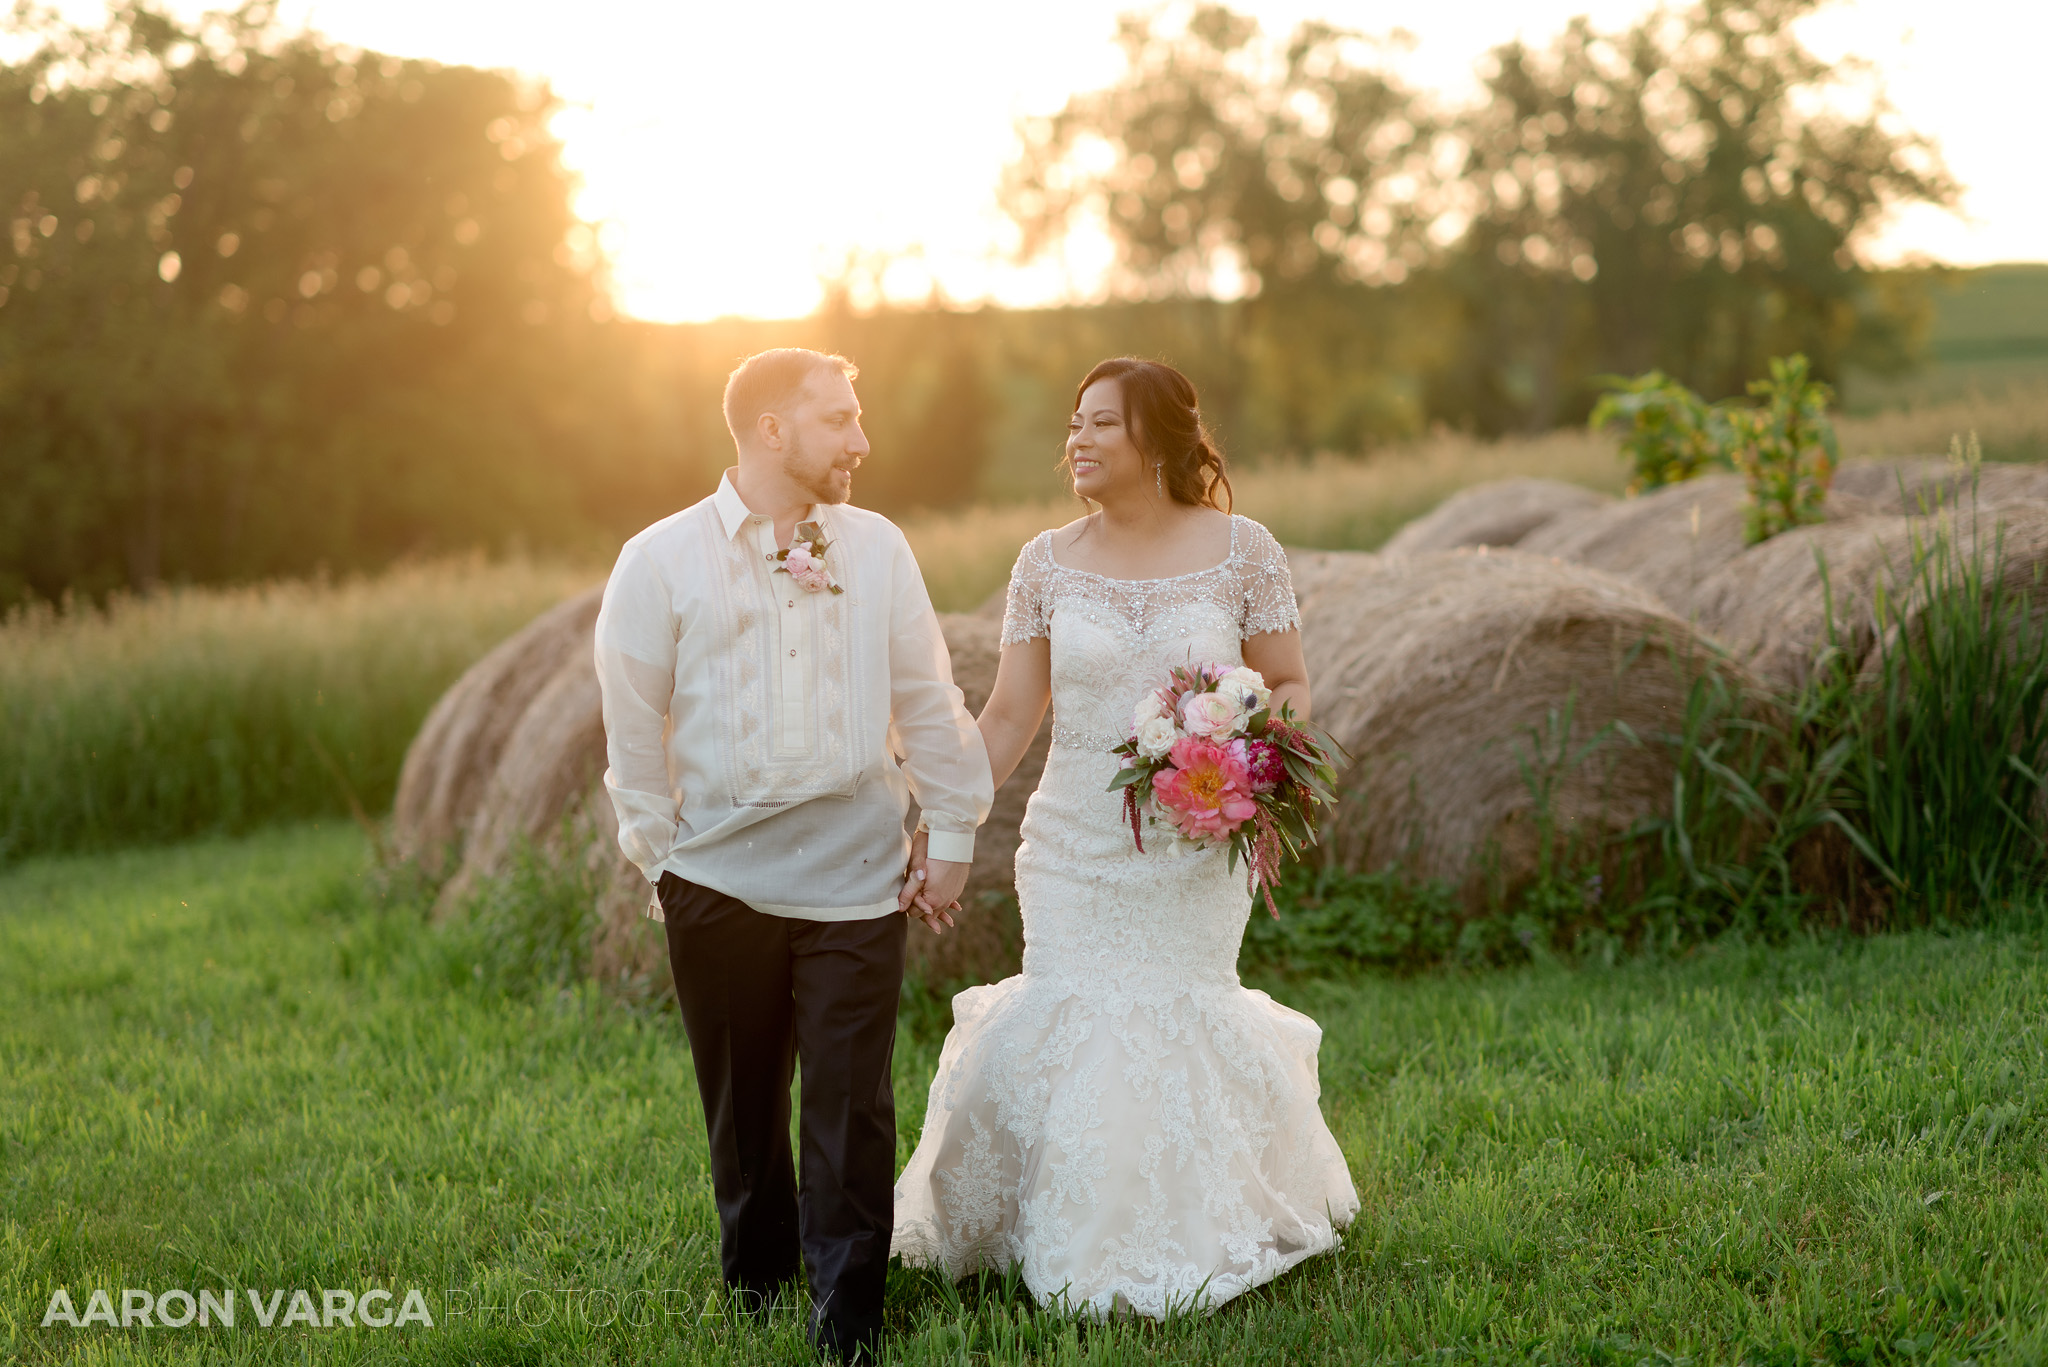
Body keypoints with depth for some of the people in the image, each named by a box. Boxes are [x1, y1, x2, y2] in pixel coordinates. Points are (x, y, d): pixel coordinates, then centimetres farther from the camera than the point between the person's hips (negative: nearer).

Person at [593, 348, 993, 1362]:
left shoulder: (877, 548, 5)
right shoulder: (662, 561, -1)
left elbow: (926, 698, 9)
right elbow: (633, 725, 3)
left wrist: (951, 831, 8)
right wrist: (660, 854, 3)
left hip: (854, 881, 1)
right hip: (721, 884, -1)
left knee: (854, 1107, -1)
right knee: (742, 1104, 12)